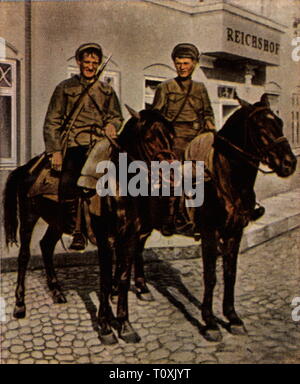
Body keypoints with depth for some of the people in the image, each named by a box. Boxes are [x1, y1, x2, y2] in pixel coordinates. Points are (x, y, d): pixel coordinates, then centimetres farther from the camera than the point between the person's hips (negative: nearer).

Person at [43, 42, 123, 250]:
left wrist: (112, 125, -3)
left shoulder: (107, 90, 20)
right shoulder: (65, 88, 12)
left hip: (100, 145, 2)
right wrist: (55, 151, -4)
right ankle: (78, 229, -4)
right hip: (73, 145, -2)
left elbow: (117, 116, 23)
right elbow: (52, 122, 7)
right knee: (68, 183, -20)